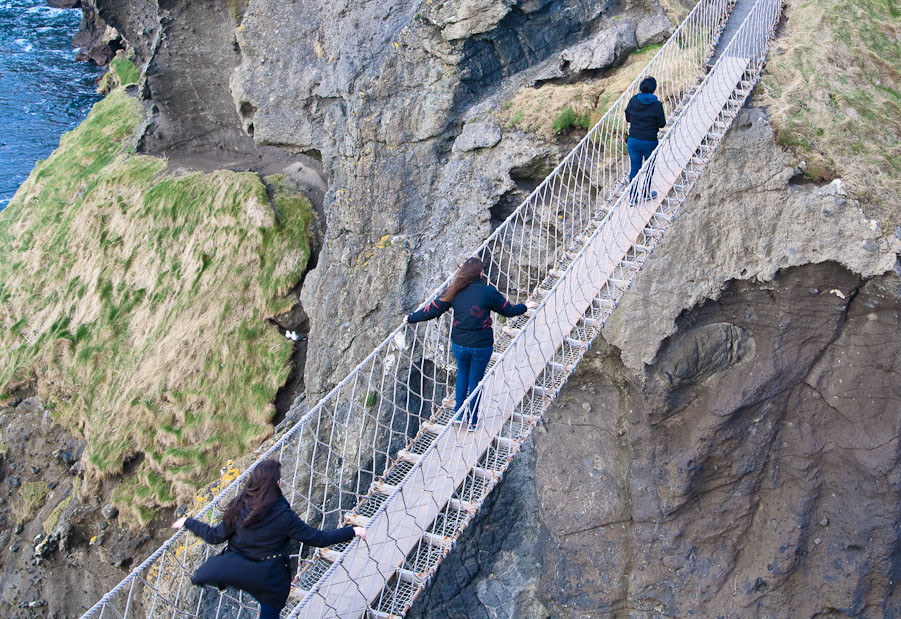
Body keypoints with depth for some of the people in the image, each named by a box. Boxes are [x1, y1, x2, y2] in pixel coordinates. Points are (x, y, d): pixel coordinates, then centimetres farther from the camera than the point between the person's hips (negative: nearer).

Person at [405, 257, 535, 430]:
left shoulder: (454, 291, -7)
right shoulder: (488, 292, -14)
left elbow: (431, 310, -2)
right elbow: (509, 310, -2)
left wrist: (411, 318, 14)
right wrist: (526, 306, 18)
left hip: (459, 344, 2)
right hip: (481, 346, -2)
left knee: (462, 373, 27)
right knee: (476, 379, 14)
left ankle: (458, 413, 27)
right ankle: (473, 421, 24)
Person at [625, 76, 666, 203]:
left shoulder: (633, 101, -6)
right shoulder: (657, 105, -14)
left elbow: (628, 118, 5)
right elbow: (662, 124, -5)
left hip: (633, 140, 3)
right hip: (650, 142, -3)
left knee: (634, 169, 13)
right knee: (650, 168, 19)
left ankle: (632, 197, 17)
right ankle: (646, 194, 30)